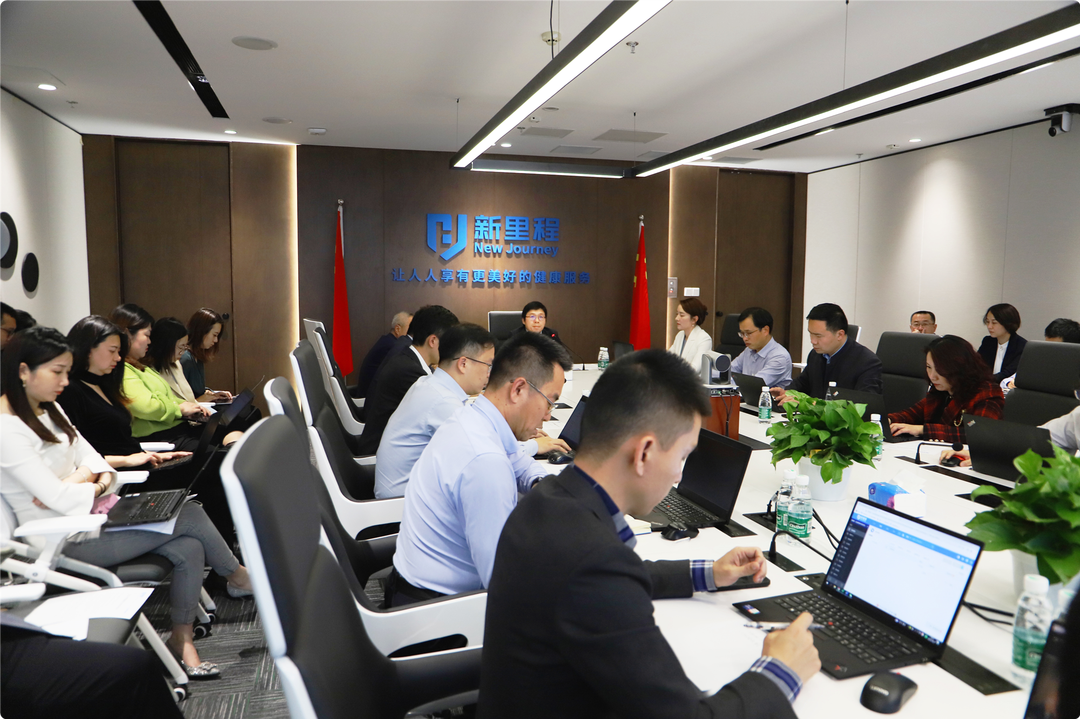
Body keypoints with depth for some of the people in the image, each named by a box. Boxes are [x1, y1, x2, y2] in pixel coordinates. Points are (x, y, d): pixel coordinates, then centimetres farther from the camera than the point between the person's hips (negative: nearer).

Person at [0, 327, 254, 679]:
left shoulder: (47, 409, 11)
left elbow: (90, 457, 12)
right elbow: (59, 498, -23)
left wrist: (80, 479, -10)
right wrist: (98, 486, -6)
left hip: (89, 514, 8)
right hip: (69, 540, -8)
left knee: (188, 547, -13)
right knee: (188, 515, -14)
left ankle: (182, 639, 1)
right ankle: (240, 577, 11)